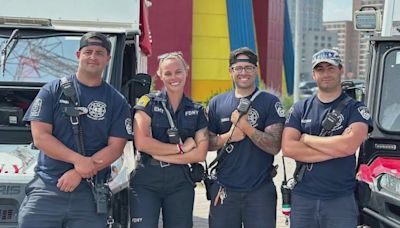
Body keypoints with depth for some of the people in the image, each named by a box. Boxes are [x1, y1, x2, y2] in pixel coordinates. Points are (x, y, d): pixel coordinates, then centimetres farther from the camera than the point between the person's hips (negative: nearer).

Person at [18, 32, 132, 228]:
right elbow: (40, 137, -3)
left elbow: (115, 148, 0)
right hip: (46, 189, -1)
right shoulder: (53, 91, 6)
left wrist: (79, 173, -12)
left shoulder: (117, 101, 8)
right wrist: (78, 160, -14)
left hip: (91, 195, 1)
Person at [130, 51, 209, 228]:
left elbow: (200, 154, -1)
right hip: (146, 181, -3)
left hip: (181, 182, 3)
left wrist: (161, 155, -10)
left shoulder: (197, 111, 8)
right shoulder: (148, 103, 0)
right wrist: (181, 148, -9)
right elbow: (141, 143, -12)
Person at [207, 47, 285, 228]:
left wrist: (245, 126, -18)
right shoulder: (217, 103, 8)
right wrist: (228, 137, -10)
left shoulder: (270, 102, -1)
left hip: (260, 190, -2)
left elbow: (274, 146, -9)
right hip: (224, 190, 2)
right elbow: (206, 143, 8)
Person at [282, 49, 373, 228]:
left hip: (341, 200, -2)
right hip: (302, 198, 3)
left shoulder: (355, 109, 0)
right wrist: (335, 150, -11)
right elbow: (287, 148, -6)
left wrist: (306, 138, -7)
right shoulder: (300, 108, 8)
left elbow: (349, 145, -18)